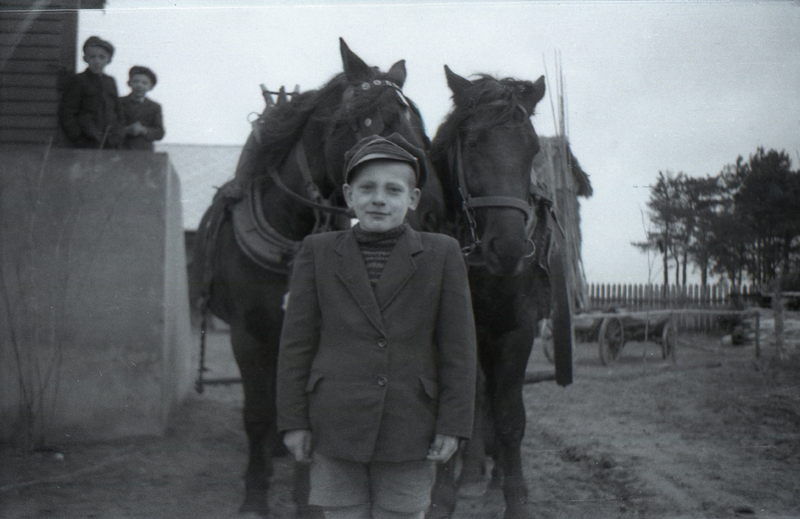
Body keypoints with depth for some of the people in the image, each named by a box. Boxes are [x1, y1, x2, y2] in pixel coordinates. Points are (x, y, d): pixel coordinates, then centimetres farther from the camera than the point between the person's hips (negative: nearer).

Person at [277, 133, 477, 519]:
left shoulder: (442, 254, 0)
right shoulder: (318, 252, 2)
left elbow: (458, 347, 0)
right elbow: (296, 342, 3)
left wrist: (452, 424, -4)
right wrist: (293, 420, -1)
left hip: (409, 428, 0)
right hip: (335, 426, 1)